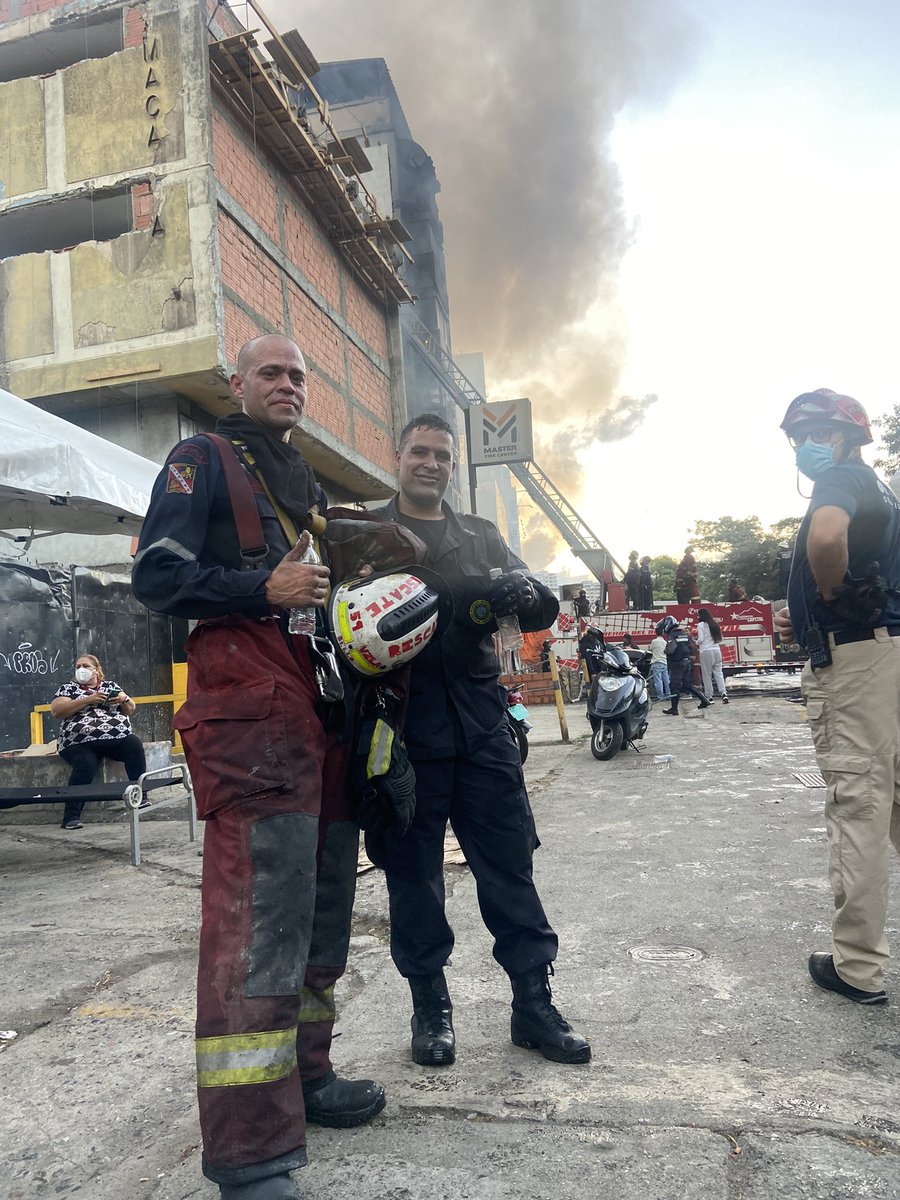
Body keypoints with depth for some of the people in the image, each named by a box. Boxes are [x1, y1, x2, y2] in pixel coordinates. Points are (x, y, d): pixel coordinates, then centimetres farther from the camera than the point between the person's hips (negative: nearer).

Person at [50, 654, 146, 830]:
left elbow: (130, 710, 20)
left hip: (118, 737, 2)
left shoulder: (111, 685, 21)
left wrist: (124, 699, -3)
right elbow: (56, 711, -4)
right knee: (86, 764, -32)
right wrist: (88, 700, -11)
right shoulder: (68, 688, 14)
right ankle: (71, 816, -28)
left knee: (135, 744, -27)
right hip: (81, 742, -2)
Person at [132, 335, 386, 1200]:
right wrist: (264, 589, -18)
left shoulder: (308, 485, 26)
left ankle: (303, 1076, 30)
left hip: (321, 711, 9)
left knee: (321, 900, 13)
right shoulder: (201, 461, 3)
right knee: (259, 912, -12)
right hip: (249, 708, -8)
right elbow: (156, 576, -8)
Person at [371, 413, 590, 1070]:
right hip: (404, 730, -2)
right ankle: (431, 1005, 23)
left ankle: (534, 1002, 19)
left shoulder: (483, 536, 17)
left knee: (510, 864, 5)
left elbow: (544, 608, 10)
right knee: (413, 873, 7)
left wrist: (524, 594, -16)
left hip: (481, 725, 2)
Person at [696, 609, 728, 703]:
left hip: (706, 651, -5)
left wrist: (696, 642, 9)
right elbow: (720, 638, 15)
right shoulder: (714, 624, 13)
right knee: (718, 673, 6)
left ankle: (709, 697, 7)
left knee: (707, 675, 3)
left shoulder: (701, 625, -5)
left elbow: (700, 639, -11)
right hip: (717, 650, 5)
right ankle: (723, 693, -8)